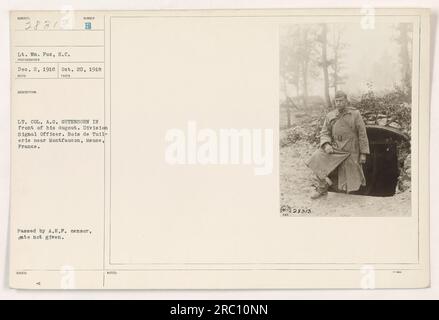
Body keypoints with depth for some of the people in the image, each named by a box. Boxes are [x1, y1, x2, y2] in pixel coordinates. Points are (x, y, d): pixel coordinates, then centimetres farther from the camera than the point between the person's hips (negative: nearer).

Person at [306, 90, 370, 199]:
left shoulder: (355, 114, -5)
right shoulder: (330, 116, 5)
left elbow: (362, 134, -4)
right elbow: (324, 132, 4)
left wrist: (363, 154, -7)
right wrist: (326, 145, -18)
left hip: (350, 151, -2)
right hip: (335, 149, 3)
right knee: (319, 159, -21)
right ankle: (321, 188, -11)